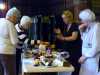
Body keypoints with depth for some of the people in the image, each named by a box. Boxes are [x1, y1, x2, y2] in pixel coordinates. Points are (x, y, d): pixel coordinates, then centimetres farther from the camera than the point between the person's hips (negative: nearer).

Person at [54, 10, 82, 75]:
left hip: (75, 50, -6)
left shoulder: (75, 26, -9)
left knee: (74, 67, -6)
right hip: (67, 49, 6)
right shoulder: (65, 26, 12)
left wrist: (63, 38, -28)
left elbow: (74, 37, -20)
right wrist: (59, 33, -2)